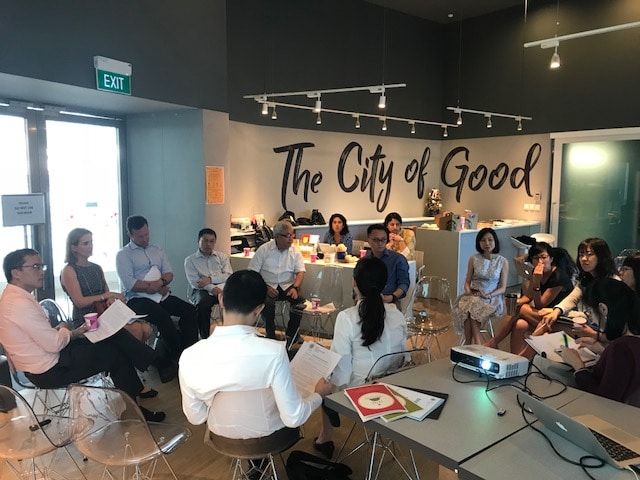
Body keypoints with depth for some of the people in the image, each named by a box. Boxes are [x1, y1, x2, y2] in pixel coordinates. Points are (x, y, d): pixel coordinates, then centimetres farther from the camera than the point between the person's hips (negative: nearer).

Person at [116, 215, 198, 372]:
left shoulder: (157, 250, 19)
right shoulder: (123, 255, 2)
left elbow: (169, 274, 11)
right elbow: (129, 284, -12)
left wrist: (160, 282, -13)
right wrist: (157, 287, -12)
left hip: (162, 296, 6)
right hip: (138, 299, -5)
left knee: (189, 310, -19)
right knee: (162, 316, -34)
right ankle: (178, 357, -20)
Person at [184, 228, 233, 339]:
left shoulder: (222, 256, 21)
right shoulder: (190, 260, 13)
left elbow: (229, 276, 6)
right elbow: (194, 282, -3)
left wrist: (210, 280, -10)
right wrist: (212, 288, -19)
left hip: (222, 288, 1)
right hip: (201, 291, -1)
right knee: (203, 302, -38)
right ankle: (205, 336, -24)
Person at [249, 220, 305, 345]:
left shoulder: (295, 252, 4)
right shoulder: (264, 250, -2)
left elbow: (300, 272, -3)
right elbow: (252, 273, -4)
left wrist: (295, 287, -24)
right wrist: (266, 287, -18)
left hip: (287, 286, 2)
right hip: (268, 286, -2)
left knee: (300, 300, -26)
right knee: (267, 302, -33)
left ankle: (291, 335, -6)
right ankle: (270, 335, -11)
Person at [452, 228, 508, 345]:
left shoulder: (503, 262, 2)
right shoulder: (473, 259, 8)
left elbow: (503, 288, 2)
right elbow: (467, 282, 10)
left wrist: (488, 295, -15)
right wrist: (469, 292, -12)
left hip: (492, 298, -2)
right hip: (473, 296, 2)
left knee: (473, 309, -34)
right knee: (466, 308, -34)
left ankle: (469, 344, -27)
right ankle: (478, 345, -29)